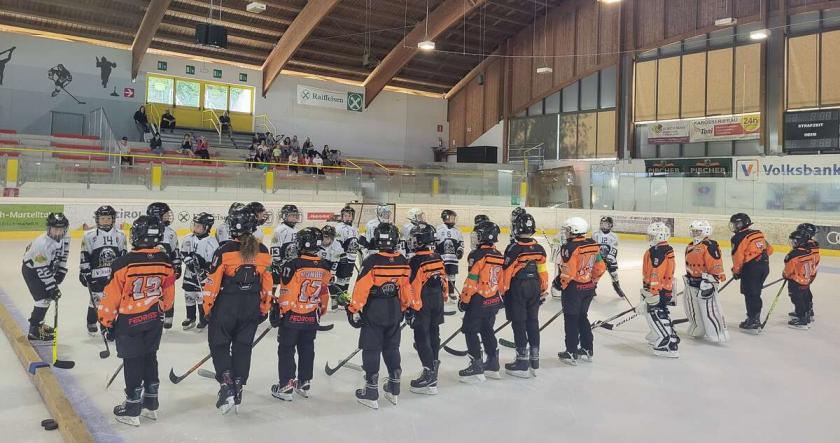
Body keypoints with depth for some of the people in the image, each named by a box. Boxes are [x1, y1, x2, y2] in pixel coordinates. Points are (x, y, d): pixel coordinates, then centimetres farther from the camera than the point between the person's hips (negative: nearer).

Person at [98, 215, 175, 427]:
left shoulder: (124, 263, -20)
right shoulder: (165, 262, -6)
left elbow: (112, 298, -13)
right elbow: (168, 296, 6)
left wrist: (106, 322, 0)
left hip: (129, 322, -4)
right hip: (154, 321, 5)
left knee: (132, 362, 6)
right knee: (149, 358, 17)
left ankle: (132, 409, 17)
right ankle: (151, 404, 28)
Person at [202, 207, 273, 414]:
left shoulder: (225, 250, -12)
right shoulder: (263, 251, 0)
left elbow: (213, 282, -9)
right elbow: (267, 283, 6)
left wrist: (207, 307, 2)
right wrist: (265, 308, 15)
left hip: (226, 306, -3)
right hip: (251, 307, 4)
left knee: (219, 344, 10)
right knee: (243, 346, 13)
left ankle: (226, 386, -2)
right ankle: (237, 390, 18)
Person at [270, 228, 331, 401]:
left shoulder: (293, 265, -18)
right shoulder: (324, 267, -2)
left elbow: (283, 292, -15)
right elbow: (325, 293, 8)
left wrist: (277, 313, -4)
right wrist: (320, 312, 21)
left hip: (291, 317, -5)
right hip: (311, 318, 5)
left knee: (286, 351, 6)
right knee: (307, 350, 16)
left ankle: (286, 387, 8)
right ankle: (304, 385, 25)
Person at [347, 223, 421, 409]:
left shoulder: (371, 262, -17)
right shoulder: (402, 262, -2)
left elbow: (361, 289, -16)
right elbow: (407, 289, 7)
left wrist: (354, 310, -5)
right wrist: (409, 307, 20)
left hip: (373, 313, -5)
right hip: (394, 312, 5)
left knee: (371, 350, 3)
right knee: (392, 348, 18)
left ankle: (371, 393, 7)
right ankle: (394, 389, 25)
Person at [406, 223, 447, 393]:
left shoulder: (416, 261, -18)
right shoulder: (438, 258, 5)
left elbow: (413, 288, -19)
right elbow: (444, 280, 12)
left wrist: (409, 309, -13)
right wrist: (443, 297, 23)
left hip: (422, 305, -8)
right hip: (437, 303, 8)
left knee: (422, 339, -4)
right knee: (433, 334, 20)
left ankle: (429, 376, -6)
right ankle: (434, 363, 36)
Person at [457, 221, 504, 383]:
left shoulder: (478, 255, -16)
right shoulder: (499, 256, 8)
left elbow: (472, 281, -17)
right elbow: (502, 281, 14)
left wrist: (464, 299, -9)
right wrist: (500, 299, 23)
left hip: (479, 300, -8)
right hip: (495, 301, 8)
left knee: (470, 331, 1)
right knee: (487, 330, 18)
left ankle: (477, 367, 1)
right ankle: (492, 365, 25)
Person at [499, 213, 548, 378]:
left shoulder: (513, 249, -15)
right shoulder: (539, 249, 3)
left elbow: (506, 273, -13)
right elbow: (543, 273, 8)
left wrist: (503, 291, -2)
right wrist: (543, 292, 17)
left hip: (517, 289, -6)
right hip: (534, 288, 6)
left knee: (519, 324, 1)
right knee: (533, 322, 13)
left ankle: (522, 363, 4)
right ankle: (534, 362, 19)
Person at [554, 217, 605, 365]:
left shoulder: (569, 247, -19)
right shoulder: (594, 245, 3)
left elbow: (567, 272, -21)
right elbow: (600, 268, 8)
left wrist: (557, 284, -6)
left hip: (573, 288, -7)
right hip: (588, 288, 7)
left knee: (571, 319, 3)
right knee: (582, 317, 19)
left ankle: (572, 353, 7)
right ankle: (587, 350, 26)